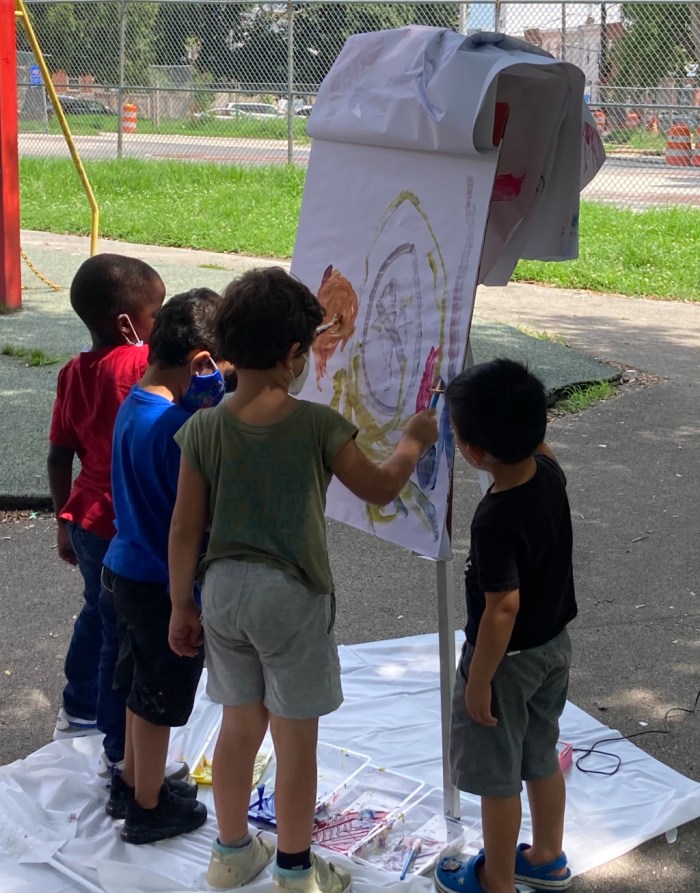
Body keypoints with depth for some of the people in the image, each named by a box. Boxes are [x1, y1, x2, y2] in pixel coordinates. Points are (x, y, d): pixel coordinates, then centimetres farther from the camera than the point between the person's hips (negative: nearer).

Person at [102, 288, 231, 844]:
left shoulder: (135, 406, 1)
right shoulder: (179, 427, -28)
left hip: (129, 569, 9)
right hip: (168, 586, -9)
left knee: (142, 687, 24)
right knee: (159, 699, 9)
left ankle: (133, 784, 42)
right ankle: (149, 808, 26)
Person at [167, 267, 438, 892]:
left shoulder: (204, 430, -6)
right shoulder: (318, 426, -15)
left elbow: (185, 529, -1)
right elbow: (380, 489, -1)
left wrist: (182, 605, 11)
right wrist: (414, 441, 17)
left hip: (225, 589, 4)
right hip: (293, 595, -4)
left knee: (240, 725, 20)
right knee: (295, 738, 10)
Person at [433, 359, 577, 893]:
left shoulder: (497, 520, -33)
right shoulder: (550, 472, -10)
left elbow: (503, 608, -29)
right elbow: (541, 449, 16)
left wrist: (478, 680, -19)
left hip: (509, 660, -8)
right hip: (553, 646, 8)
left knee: (497, 777, 11)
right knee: (541, 756, 25)